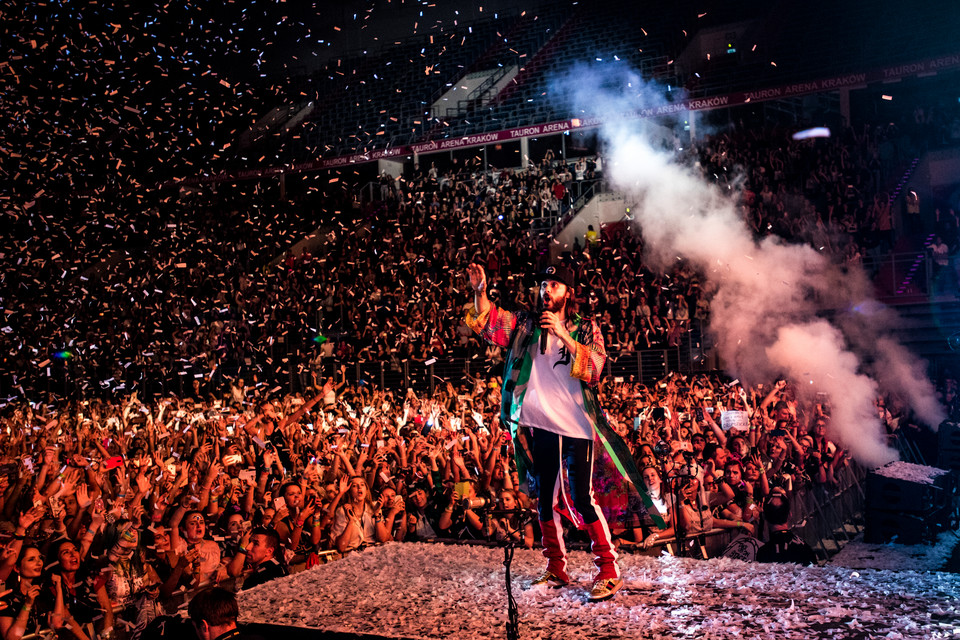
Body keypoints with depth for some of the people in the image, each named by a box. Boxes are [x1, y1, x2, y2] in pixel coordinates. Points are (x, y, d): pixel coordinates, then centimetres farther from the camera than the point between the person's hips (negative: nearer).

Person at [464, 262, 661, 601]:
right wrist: (480, 292, -15)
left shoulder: (586, 329, 3)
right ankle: (556, 569, 25)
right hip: (540, 426, 4)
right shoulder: (526, 325, 10)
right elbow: (489, 324, 1)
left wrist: (563, 336, -18)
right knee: (545, 500, 11)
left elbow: (594, 370, -10)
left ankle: (608, 570, 3)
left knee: (582, 500, -8)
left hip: (577, 426, -4)